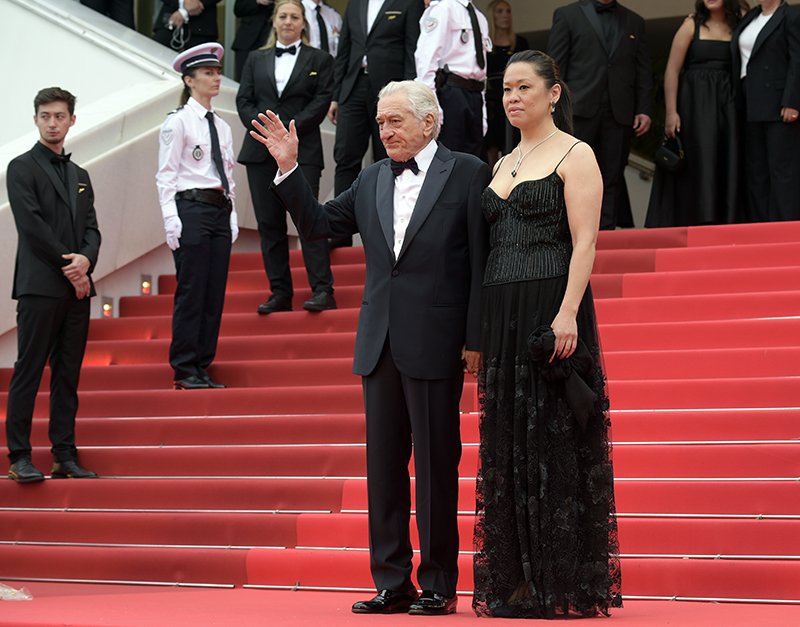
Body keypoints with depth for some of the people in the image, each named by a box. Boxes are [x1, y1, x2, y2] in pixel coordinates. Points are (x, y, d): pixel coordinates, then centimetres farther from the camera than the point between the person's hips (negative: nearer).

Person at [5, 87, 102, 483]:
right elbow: (31, 225, -9)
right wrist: (69, 267, -10)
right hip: (40, 286, -6)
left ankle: (65, 455, 8)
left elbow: (91, 228, 14)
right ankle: (19, 457, -4)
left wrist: (85, 260, -8)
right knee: (29, 372, -6)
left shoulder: (80, 176, 20)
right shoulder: (22, 169, 1)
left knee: (68, 374, 6)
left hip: (77, 288, 6)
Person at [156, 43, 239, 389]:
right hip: (190, 208, -7)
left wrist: (232, 217, 12)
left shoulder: (222, 126, 16)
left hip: (220, 212, 7)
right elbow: (166, 175, -7)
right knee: (191, 292, -6)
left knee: (215, 293, 5)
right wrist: (171, 219, -14)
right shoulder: (177, 121, -3)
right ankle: (185, 370, 1)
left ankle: (202, 367, 11)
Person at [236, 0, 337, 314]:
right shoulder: (256, 59, 17)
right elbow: (244, 101, 10)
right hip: (261, 150, 4)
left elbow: (321, 102, -2)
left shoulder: (319, 60, 8)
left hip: (302, 150, -4)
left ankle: (322, 290, -12)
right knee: (269, 222, 2)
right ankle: (280, 293, 6)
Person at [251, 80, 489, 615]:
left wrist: (476, 339, -10)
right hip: (380, 344, 6)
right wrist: (289, 169, 6)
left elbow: (481, 260, -5)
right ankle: (392, 582, 15)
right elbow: (317, 223, 19)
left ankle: (438, 584, 9)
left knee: (436, 464, 0)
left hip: (436, 344, -5)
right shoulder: (372, 181, 13)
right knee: (383, 462, 7)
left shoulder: (468, 173, -2)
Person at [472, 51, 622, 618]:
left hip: (553, 308, -7)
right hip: (503, 314, 7)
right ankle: (518, 581, 10)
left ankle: (564, 586, -2)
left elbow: (585, 241, -11)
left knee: (554, 439, -6)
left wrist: (568, 313, -22)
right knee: (508, 441, 6)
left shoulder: (575, 155, -2)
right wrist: (480, 329, 11)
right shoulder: (505, 165, 19)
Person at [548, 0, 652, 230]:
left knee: (612, 177, 3)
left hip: (619, 114, 3)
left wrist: (644, 109, 4)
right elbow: (555, 66, 3)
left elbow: (643, 71, 15)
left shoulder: (634, 22, 17)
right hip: (580, 108, -3)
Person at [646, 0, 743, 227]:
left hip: (729, 105, 3)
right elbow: (672, 70, -3)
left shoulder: (738, 27, 10)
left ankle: (725, 229, 3)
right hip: (695, 104, -3)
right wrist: (671, 112, -10)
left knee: (727, 166, 0)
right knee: (699, 163, -6)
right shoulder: (692, 26, 2)